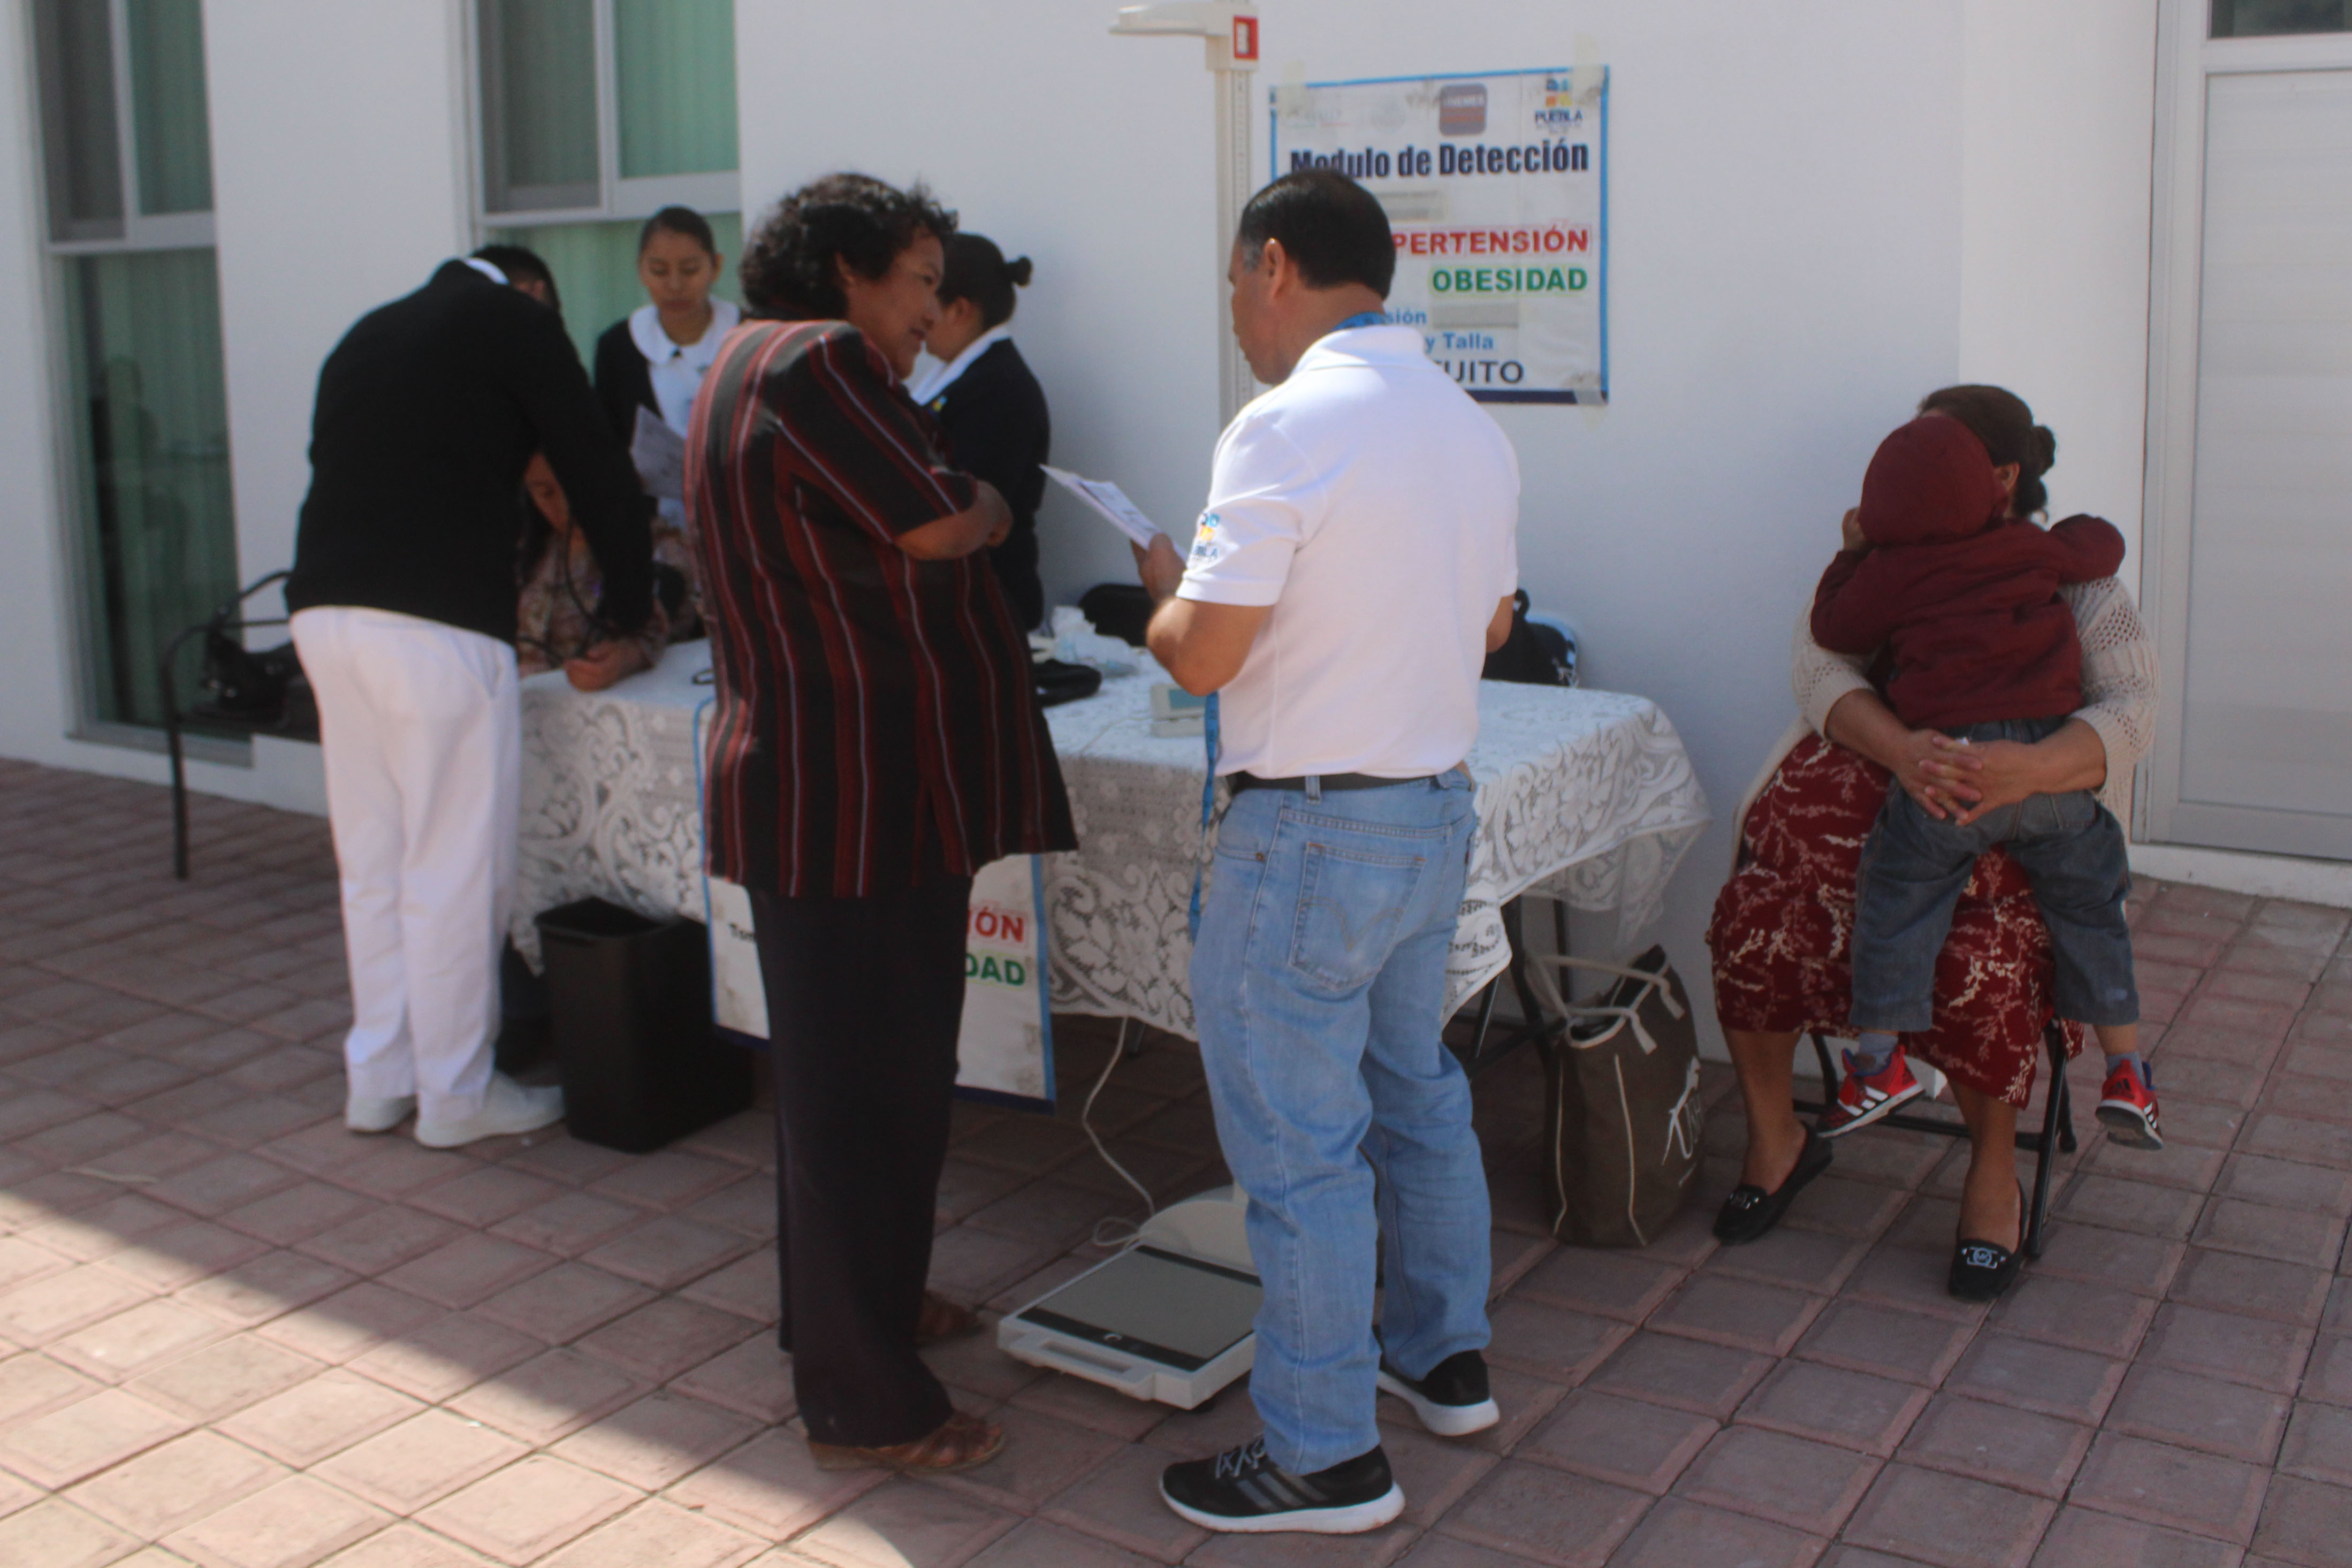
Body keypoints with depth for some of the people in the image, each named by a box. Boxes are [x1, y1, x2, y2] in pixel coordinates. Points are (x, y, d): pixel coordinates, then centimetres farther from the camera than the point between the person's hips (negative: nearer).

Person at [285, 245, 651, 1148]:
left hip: (325, 610, 7)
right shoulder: (513, 322, 5)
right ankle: (456, 1095, 12)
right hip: (438, 626, -7)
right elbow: (596, 471, 2)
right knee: (455, 871, 3)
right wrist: (629, 608, 14)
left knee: (373, 864, 16)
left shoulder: (365, 337, 24)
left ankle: (380, 1081, 25)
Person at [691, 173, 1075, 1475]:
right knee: (863, 1089, -3)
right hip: (855, 796, -11)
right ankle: (862, 1404, 8)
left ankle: (853, 1305, 38)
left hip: (812, 786, 11)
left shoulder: (748, 366, 18)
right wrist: (989, 503, 1)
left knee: (844, 1071, 22)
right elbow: (941, 526, -19)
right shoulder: (817, 360, -16)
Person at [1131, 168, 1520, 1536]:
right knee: (1414, 1088, 23)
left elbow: (1203, 656, -20)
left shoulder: (1289, 426, -19)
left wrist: (1169, 586, 0)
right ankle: (1446, 1358, 38)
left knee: (1297, 1139, 2)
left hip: (1311, 830, -8)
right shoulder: (1472, 427, 7)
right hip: (1439, 807, 9)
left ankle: (1326, 1456, 13)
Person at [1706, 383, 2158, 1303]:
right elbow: (1818, 667, -7)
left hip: (2004, 839, -2)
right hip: (1857, 795, 2)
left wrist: (2033, 768, -32)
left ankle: (1994, 1170, -3)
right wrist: (1902, 750, -29)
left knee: (1978, 965, -31)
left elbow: (2130, 713, -10)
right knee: (1753, 919, -24)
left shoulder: (2076, 585, 4)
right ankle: (1773, 1136, 0)